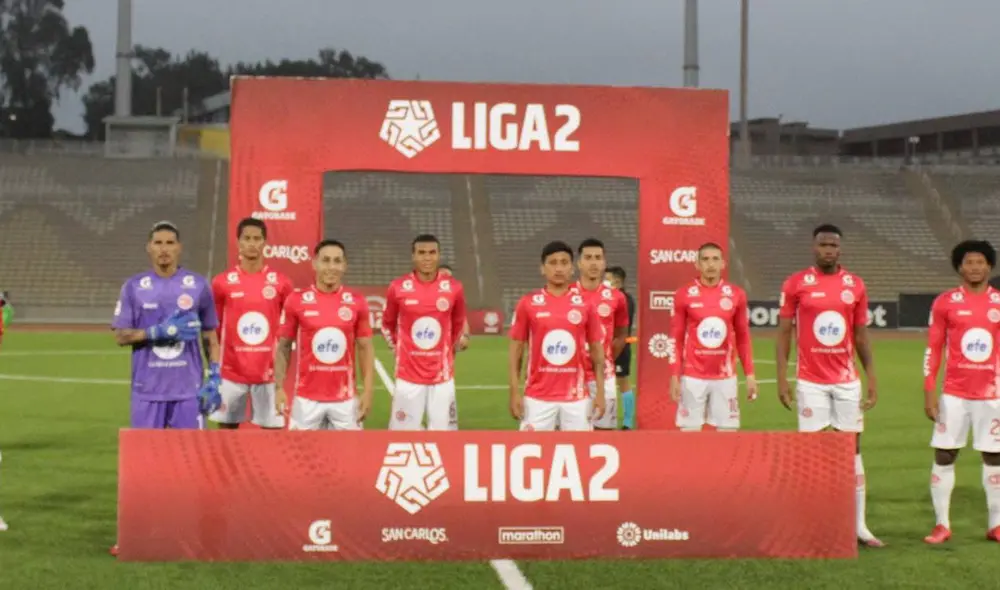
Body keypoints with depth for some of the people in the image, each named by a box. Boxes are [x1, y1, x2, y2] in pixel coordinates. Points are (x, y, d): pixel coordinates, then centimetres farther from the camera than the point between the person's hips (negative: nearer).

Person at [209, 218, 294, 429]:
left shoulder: (280, 283, 1)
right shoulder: (222, 283, 0)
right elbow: (213, 330, 7)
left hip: (269, 372, 0)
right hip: (231, 372, 0)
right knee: (227, 427, 6)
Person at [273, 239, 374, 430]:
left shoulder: (357, 302, 1)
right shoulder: (296, 301, -2)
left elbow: (365, 348, 6)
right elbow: (283, 347, 5)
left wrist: (368, 391, -2)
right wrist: (279, 388, -3)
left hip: (345, 398, 1)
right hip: (307, 398, -1)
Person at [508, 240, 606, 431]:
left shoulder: (585, 305, 4)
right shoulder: (527, 304, 1)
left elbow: (597, 352, 8)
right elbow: (516, 352, 4)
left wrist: (600, 393, 1)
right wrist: (515, 392, -3)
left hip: (577, 397, 1)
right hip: (537, 398, -1)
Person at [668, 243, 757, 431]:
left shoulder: (736, 295, 3)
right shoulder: (684, 295, -2)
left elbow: (743, 338, 9)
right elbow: (676, 339, 1)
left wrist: (750, 374, 4)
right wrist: (674, 376, -5)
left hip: (725, 377, 2)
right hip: (693, 377, -2)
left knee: (728, 430, 3)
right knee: (689, 431, 0)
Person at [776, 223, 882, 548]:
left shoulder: (855, 285, 5)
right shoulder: (795, 284, -2)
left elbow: (861, 335, 10)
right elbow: (784, 334, 0)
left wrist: (872, 378, 3)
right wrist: (782, 379, -7)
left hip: (847, 381, 3)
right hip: (810, 382, -2)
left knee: (852, 449, 5)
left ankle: (859, 526, 10)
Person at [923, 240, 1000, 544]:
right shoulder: (945, 303, 0)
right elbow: (933, 350, 1)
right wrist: (929, 391, -5)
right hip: (954, 394, -1)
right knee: (944, 455, 0)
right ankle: (942, 524, 9)